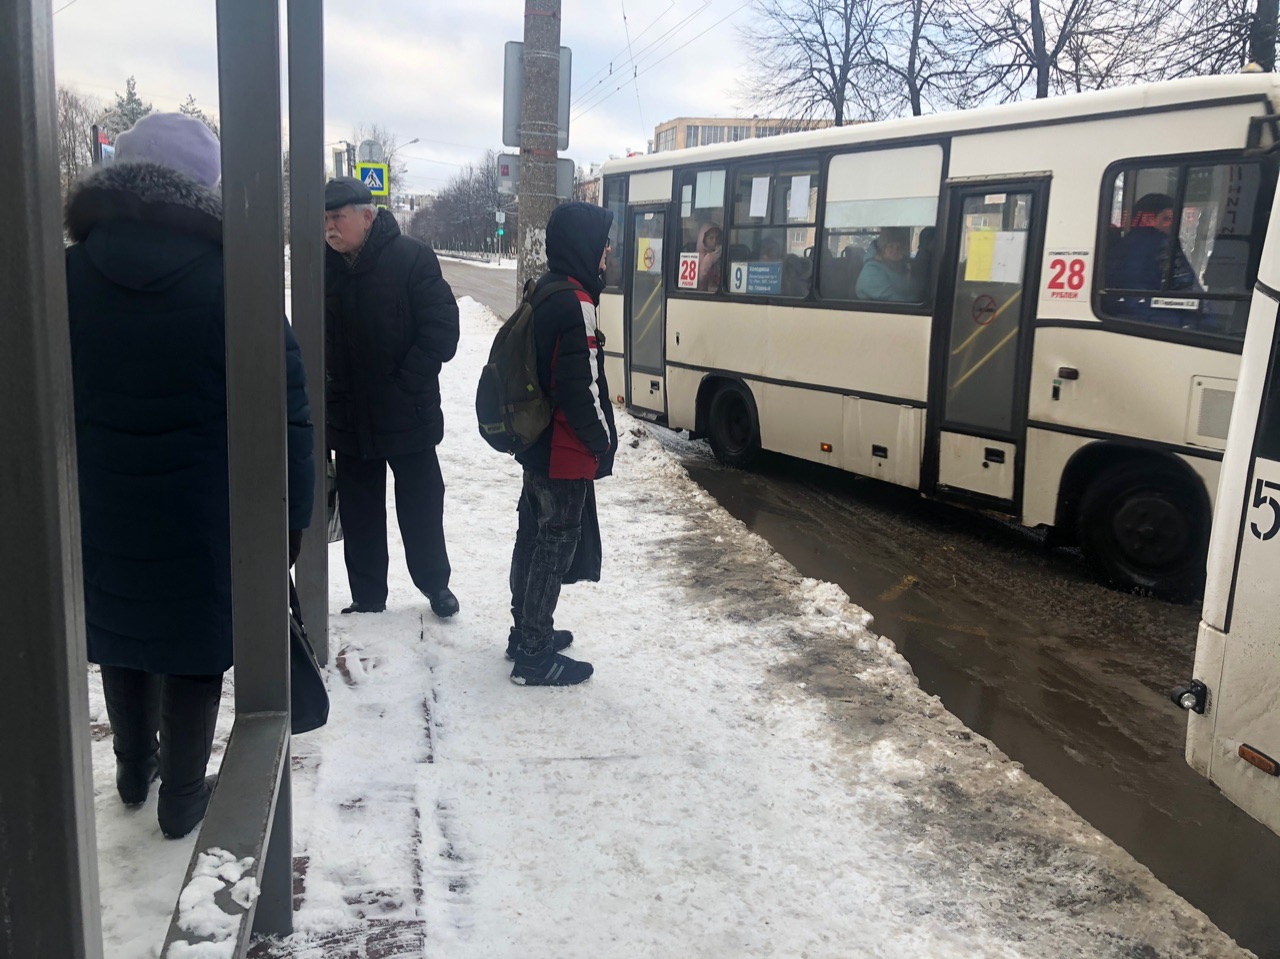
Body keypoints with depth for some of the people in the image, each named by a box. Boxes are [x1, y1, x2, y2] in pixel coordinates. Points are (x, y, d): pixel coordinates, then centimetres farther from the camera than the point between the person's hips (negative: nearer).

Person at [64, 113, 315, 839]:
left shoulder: (68, 278, 0)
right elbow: (285, 412, -15)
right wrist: (291, 513, -7)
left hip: (100, 511, 4)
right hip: (203, 519, -4)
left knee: (122, 633, 23)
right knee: (195, 650, 11)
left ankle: (134, 771, 41)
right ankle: (181, 797, 24)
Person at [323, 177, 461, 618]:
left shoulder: (411, 258, -10)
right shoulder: (324, 267, 2)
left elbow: (442, 329, -13)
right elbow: (318, 340, 9)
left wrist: (406, 383, -15)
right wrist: (330, 394, -1)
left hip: (409, 415, -4)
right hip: (349, 417, 4)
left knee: (421, 506, 10)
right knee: (358, 514, 12)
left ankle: (435, 584, 29)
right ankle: (367, 598, 25)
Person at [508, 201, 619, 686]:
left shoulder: (544, 291, 9)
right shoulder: (576, 303, -21)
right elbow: (582, 387, -23)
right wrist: (604, 443, -9)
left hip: (537, 444, 10)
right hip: (566, 454, -10)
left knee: (533, 536, 19)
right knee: (556, 544, 0)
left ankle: (525, 632, 34)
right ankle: (534, 657, 9)